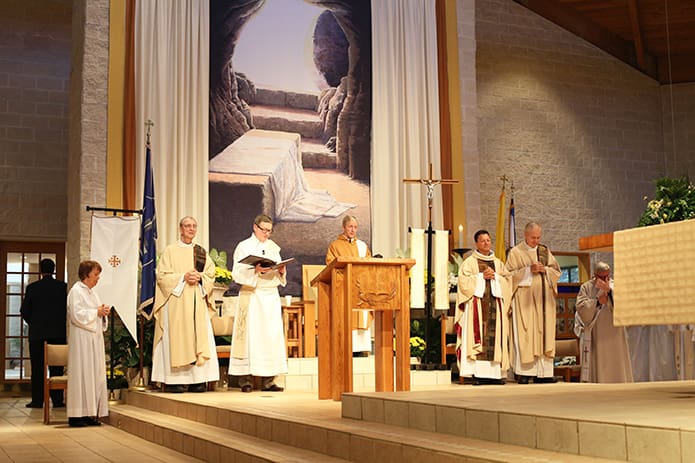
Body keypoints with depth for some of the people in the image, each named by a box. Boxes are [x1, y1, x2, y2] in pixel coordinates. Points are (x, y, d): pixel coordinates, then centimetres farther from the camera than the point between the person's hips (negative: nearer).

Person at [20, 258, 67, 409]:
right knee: (57, 367, 5)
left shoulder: (32, 287, -3)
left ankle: (37, 400, 4)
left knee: (37, 367, 4)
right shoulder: (63, 286, -1)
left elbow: (24, 310, -2)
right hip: (58, 333, 1)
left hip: (37, 333, -1)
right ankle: (57, 400, 5)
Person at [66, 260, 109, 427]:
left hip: (94, 338, 9)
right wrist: (96, 312, -12)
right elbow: (77, 315, -17)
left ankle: (89, 413, 8)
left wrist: (103, 313, 4)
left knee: (95, 374, 5)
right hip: (81, 339, -9)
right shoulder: (76, 291, -7)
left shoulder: (92, 293, 19)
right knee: (82, 374, -9)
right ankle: (76, 415, -6)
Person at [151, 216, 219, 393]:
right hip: (177, 301, -4)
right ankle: (173, 380, -6)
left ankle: (197, 381, 0)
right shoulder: (170, 251, 5)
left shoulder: (202, 252, 16)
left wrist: (199, 277, -10)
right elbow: (162, 276, -3)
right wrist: (183, 277, -14)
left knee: (199, 337, -3)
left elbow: (211, 275, 10)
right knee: (176, 338, -8)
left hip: (198, 301, 4)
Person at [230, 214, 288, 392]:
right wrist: (255, 270, -21)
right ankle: (246, 379, -4)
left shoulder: (274, 247, 16)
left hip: (271, 296, 5)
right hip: (251, 296, -4)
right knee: (250, 335, -7)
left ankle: (268, 381, 1)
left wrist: (281, 271, -5)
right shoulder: (244, 247, 3)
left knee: (272, 336, -1)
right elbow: (237, 273, -6)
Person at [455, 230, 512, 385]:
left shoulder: (498, 263, 20)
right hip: (477, 302, -4)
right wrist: (482, 276, -10)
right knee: (477, 336, -11)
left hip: (495, 305, 4)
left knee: (495, 336, -2)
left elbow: (507, 281, 11)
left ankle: (494, 372, -1)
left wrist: (495, 276, -5)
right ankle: (477, 373, -12)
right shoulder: (469, 262, 8)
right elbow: (464, 281, -5)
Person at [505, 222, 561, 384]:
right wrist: (529, 270, -14)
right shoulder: (515, 252, 2)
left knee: (544, 332, 1)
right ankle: (524, 372, -7)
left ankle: (542, 372, 3)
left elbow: (557, 271, 14)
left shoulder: (545, 251, 14)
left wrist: (545, 270, -6)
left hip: (544, 299, 4)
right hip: (525, 299, -4)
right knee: (525, 334, -9)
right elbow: (509, 274, -5)